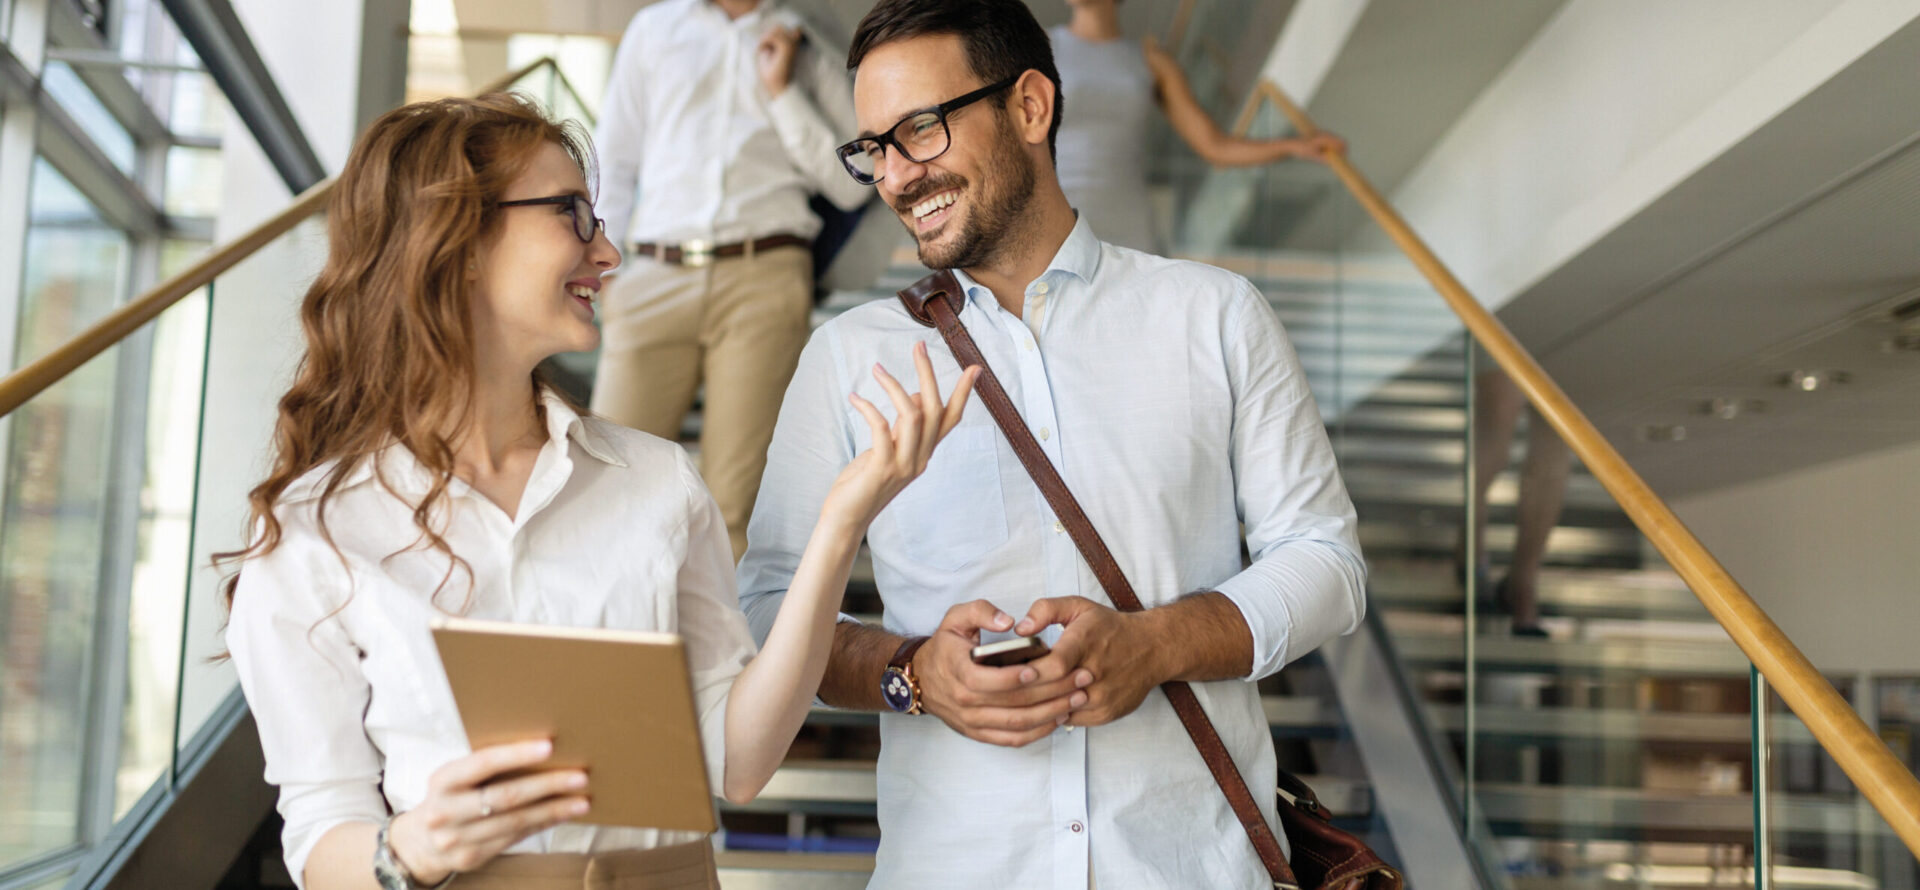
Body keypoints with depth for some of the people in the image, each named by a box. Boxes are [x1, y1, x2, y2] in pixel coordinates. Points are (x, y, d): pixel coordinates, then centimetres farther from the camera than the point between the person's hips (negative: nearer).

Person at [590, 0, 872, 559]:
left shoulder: (810, 53, 15)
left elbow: (851, 186, 6)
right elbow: (614, 157, 18)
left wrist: (782, 91, 0)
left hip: (763, 282, -1)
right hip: (658, 281, 1)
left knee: (734, 500, -3)